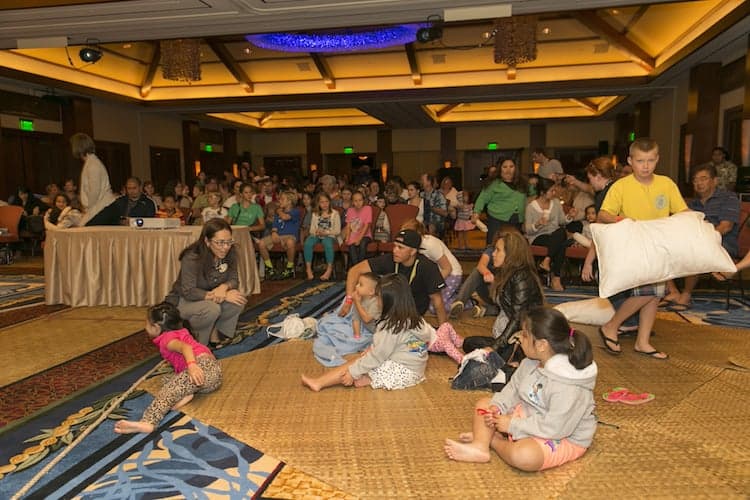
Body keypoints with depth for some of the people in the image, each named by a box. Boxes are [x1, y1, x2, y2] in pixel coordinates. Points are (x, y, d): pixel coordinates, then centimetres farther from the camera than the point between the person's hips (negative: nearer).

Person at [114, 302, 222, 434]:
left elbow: (186, 347, -20)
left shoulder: (167, 338, 2)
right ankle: (184, 395, -14)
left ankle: (148, 422, -41)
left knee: (172, 387, -22)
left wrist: (191, 364, -37)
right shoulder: (180, 333, 29)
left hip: (205, 366, -10)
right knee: (170, 381, 15)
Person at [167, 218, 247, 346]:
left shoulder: (230, 253, -13)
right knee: (212, 309, -35)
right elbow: (188, 292, -29)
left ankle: (215, 331, -1)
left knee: (239, 301, -23)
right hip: (183, 300, -5)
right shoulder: (191, 258, -29)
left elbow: (234, 280, -6)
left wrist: (224, 287, -31)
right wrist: (218, 295, -35)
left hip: (210, 299, 5)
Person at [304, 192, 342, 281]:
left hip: (330, 236, -3)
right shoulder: (315, 214, 19)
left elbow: (337, 231, 1)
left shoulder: (335, 213, 8)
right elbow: (311, 229, 13)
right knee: (307, 243, -31)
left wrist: (326, 233, -13)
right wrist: (316, 232, -10)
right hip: (317, 236, 3)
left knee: (327, 242, -39)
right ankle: (308, 268, -29)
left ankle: (329, 269, -38)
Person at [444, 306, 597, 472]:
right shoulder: (531, 362, -6)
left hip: (564, 438, -8)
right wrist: (497, 407, -13)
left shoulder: (568, 386, -32)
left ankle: (492, 439, -6)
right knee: (484, 404, 4)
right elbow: (513, 388, 5)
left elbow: (555, 427, -31)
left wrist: (512, 425, -24)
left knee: (523, 455, -37)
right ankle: (480, 446, -19)